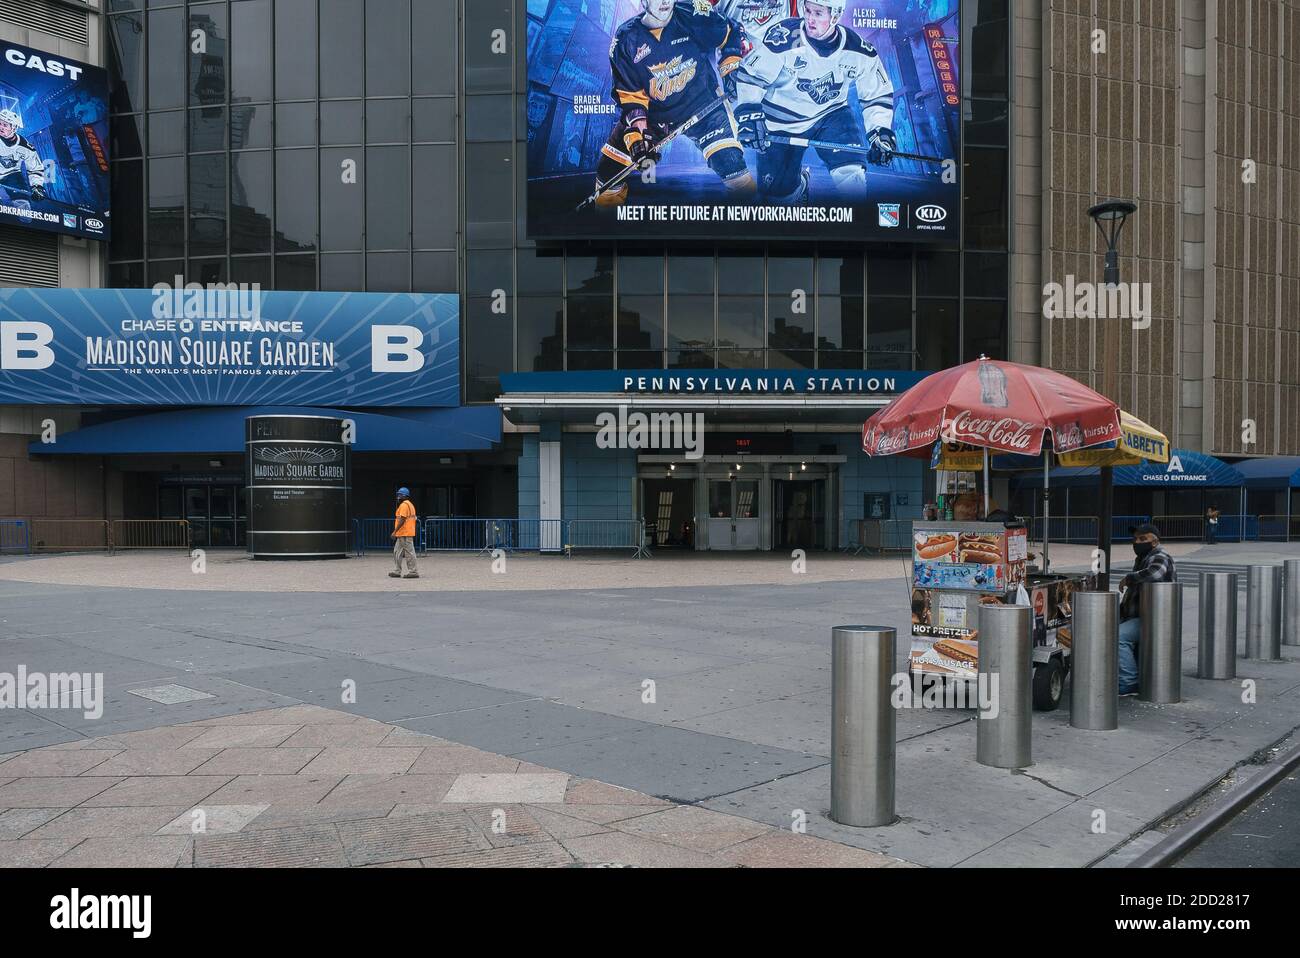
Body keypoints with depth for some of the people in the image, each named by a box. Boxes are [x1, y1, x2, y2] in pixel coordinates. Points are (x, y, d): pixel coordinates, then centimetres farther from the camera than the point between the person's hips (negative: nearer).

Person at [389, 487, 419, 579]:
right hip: (403, 534, 11)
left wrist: (395, 531, -19)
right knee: (397, 552, 13)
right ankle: (398, 572, 16)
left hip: (405, 534, -11)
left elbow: (402, 520, -21)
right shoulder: (409, 504, 19)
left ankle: (414, 572, -5)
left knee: (409, 553, -7)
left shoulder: (404, 505, -13)